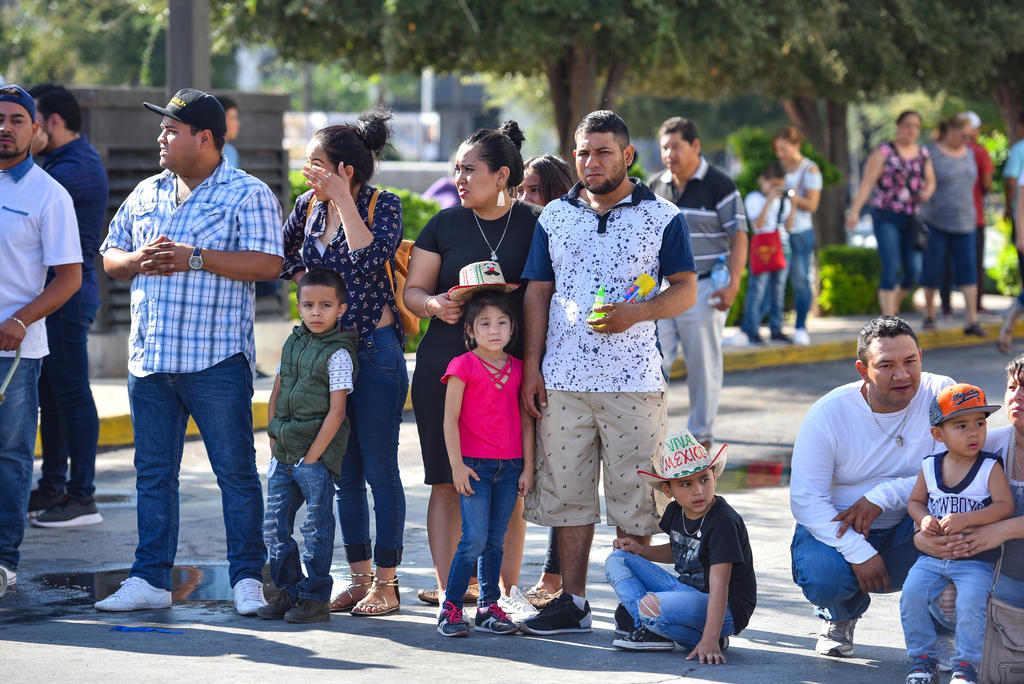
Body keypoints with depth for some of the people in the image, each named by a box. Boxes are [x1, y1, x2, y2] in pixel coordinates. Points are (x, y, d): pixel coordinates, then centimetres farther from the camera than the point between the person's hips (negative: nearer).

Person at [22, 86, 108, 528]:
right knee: (49, 394, 14)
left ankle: (82, 498, -5)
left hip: (68, 294, -10)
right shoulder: (63, 163, 19)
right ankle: (52, 488, 21)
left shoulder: (79, 167, -16)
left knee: (71, 393, -7)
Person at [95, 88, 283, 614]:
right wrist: (137, 260, -3)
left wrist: (194, 259, -17)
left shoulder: (247, 194, -3)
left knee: (235, 471, -2)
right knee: (153, 472, 8)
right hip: (149, 355, 6)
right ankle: (149, 579, 13)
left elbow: (267, 263, -14)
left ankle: (248, 579, 4)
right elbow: (109, 258, 20)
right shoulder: (146, 194, 16)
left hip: (216, 359, -6)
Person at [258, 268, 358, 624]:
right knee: (274, 527, 8)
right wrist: (274, 437, 7)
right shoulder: (293, 343, 11)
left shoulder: (337, 354, -10)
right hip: (283, 454, 7)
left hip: (318, 452, -7)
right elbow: (276, 393, 18)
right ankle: (289, 591, 18)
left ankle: (315, 597, 9)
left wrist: (312, 456, -14)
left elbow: (336, 412, -13)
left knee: (316, 528, 0)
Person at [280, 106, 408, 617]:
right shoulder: (308, 206, 8)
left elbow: (369, 257, -25)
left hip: (375, 348, -6)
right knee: (343, 471, 10)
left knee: (379, 469, -3)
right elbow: (280, 260, 21)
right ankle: (360, 578, 18)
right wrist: (313, 283, 4)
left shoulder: (384, 205, -8)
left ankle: (386, 584, 3)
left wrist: (344, 200, -20)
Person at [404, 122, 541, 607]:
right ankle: (447, 586, 6)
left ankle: (507, 588, 9)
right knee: (447, 483, 1)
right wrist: (434, 305, -11)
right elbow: (412, 290, 11)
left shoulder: (534, 225, 4)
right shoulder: (445, 224, 8)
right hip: (444, 366, 1)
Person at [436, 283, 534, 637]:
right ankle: (450, 608, -2)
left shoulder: (517, 368, 8)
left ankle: (488, 607, 16)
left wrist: (527, 468, 8)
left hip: (509, 467, 4)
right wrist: (457, 465, -10)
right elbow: (450, 418, -5)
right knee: (475, 539, -9)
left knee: (495, 541, 9)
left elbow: (526, 420, 12)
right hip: (474, 465, -4)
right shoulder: (463, 366, -5)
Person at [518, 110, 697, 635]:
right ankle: (572, 603, 13)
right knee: (566, 491, 5)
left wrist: (633, 313, -16)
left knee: (634, 497, -2)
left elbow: (685, 290, 1)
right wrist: (531, 367, 5)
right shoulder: (555, 217, 12)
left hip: (633, 379, -3)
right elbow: (537, 293, 12)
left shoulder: (662, 218, 3)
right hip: (563, 378, 3)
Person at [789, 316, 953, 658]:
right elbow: (805, 498, -17)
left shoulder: (942, 395, -13)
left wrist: (883, 496, -29)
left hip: (905, 535, 0)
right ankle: (840, 614, 10)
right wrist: (859, 553, -28)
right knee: (822, 577, -33)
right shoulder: (829, 413, -14)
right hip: (837, 528, 0)